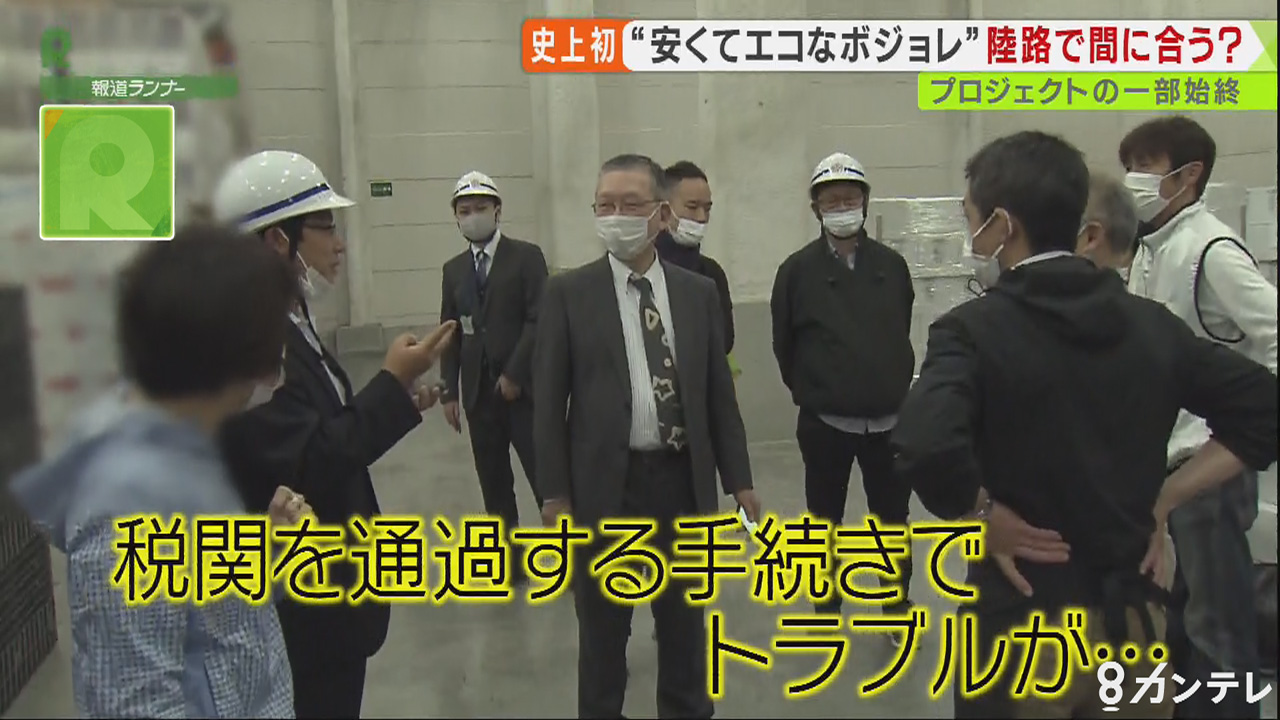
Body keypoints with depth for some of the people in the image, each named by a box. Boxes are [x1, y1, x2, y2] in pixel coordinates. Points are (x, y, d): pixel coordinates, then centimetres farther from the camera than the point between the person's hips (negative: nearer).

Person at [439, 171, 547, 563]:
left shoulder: (527, 256, -2)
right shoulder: (453, 269, 12)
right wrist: (449, 391, 7)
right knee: (493, 479, 9)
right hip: (478, 389, 4)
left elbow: (539, 320, -9)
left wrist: (513, 374, -13)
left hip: (522, 385, -4)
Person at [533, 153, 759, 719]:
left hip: (683, 480, 3)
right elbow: (549, 399, -4)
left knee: (685, 620, 18)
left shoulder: (698, 292, 5)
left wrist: (738, 479, 5)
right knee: (603, 627, 13)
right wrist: (554, 492, -7)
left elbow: (718, 392, 7)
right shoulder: (568, 293, -3)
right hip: (604, 483, -2)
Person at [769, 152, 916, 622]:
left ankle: (898, 606, 30)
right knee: (825, 521, 12)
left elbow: (902, 333, 13)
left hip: (888, 419, 2)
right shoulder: (798, 269, -5)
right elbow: (784, 344, 2)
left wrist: (895, 386, 13)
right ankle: (826, 610, 28)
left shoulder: (892, 265, 2)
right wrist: (810, 393, 7)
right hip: (825, 423, -2)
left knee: (893, 519, 13)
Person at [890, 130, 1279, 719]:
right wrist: (1163, 499, 2)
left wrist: (989, 520, -15)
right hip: (1136, 619, 5)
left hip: (1025, 626, -4)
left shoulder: (975, 329, -15)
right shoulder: (1153, 323, 1)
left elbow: (926, 446, -32)